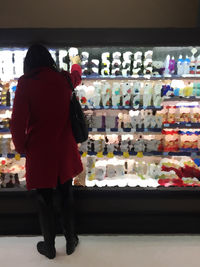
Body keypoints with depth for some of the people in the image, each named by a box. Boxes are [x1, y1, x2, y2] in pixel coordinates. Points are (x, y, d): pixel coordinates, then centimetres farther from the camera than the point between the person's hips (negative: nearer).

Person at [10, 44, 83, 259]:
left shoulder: (25, 84, -11)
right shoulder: (63, 79, 0)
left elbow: (18, 122, -14)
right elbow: (76, 76, 25)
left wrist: (21, 147, 3)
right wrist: (75, 62, 47)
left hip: (39, 152, -3)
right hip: (64, 149, 3)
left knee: (44, 200, 15)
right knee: (66, 196, 19)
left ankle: (49, 246, 34)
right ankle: (71, 241, 36)